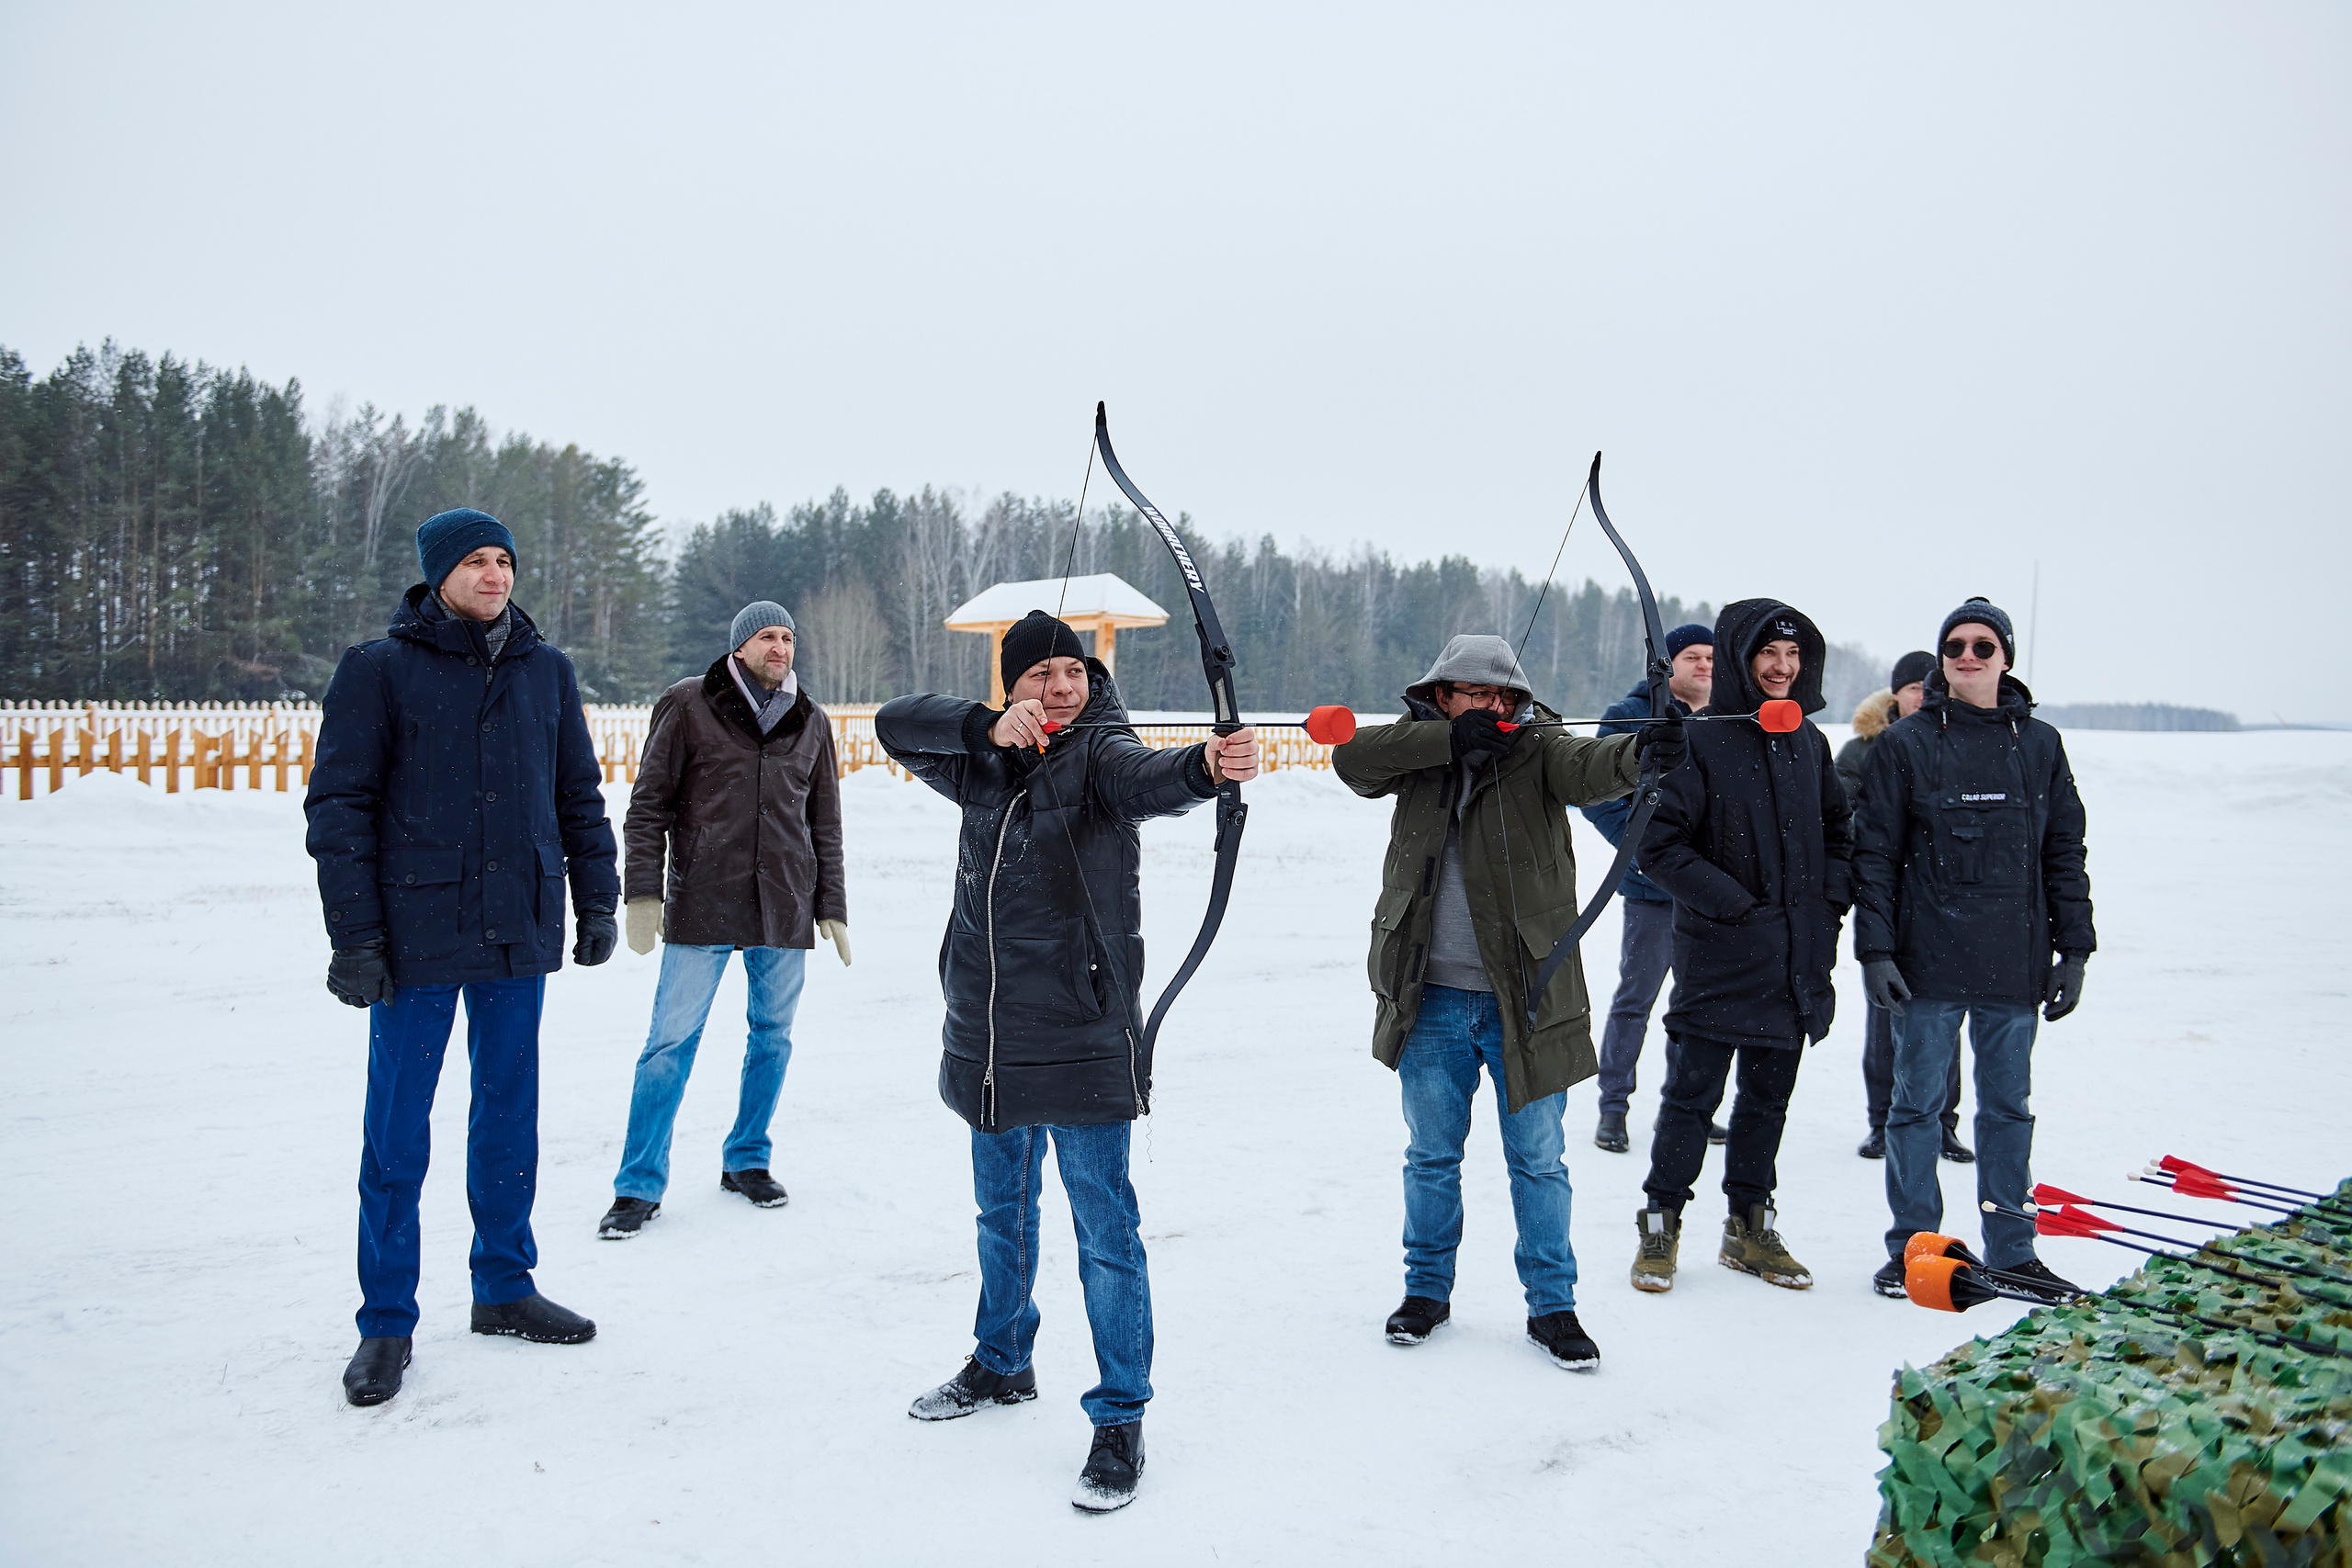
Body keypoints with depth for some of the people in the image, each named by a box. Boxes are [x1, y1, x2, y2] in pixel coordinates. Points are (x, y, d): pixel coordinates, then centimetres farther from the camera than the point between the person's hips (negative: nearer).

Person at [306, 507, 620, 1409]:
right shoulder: (380, 670, -4)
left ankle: (504, 1286, 27)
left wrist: (597, 900, 10)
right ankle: (387, 1322, 14)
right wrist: (353, 937, -11)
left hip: (519, 930, 4)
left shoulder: (546, 672, 8)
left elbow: (579, 793, 15)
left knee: (510, 1116, 13)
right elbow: (339, 806, -6)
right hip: (417, 936, -4)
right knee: (398, 1131, 2)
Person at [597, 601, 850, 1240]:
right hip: (702, 904, -4)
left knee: (773, 1037, 10)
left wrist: (832, 908, 13)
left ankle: (746, 1161, 27)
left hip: (784, 911, 4)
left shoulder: (811, 723, 11)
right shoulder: (688, 706, 0)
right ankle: (640, 1185, 7)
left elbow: (825, 825, 16)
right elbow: (649, 805, 0)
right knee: (671, 1041, -3)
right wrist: (643, 893, -6)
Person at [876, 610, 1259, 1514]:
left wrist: (1206, 767, -53)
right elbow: (896, 726, -2)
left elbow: (1144, 780, -30)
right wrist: (990, 726, -19)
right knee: (1002, 1210, 22)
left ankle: (1120, 1420, 10)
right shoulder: (985, 763, 8)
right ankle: (1002, 1364, 42)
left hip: (1080, 1040, -6)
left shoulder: (1100, 751, -8)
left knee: (1103, 1229, -2)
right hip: (988, 1037, 6)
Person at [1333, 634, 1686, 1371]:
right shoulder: (1415, 748, 3)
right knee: (1431, 1153, 15)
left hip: (1526, 997, -1)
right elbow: (1351, 756, -15)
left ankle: (1552, 1304, 23)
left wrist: (1639, 752, -47)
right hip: (1432, 999, 2)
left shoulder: (1536, 747, -4)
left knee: (1538, 1159, 8)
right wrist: (1451, 739, -24)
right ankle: (1428, 1287, 33)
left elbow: (1587, 766, -25)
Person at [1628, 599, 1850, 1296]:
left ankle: (1750, 1227, 28)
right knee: (1691, 1095, 1)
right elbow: (1657, 844, -14)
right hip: (1719, 956, -6)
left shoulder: (1808, 743, 10)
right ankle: (1660, 1227, 15)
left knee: (1768, 1096, 14)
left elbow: (1839, 830, 21)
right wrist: (1729, 900, -16)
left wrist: (1830, 899, 6)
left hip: (1796, 960, 6)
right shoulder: (1699, 741, -9)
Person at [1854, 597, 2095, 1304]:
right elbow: (1876, 855, -2)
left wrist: (2074, 949, 6)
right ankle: (1912, 1246, 15)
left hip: (2015, 964, 3)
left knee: (2009, 1107, 11)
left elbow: (2065, 852, 11)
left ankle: (2011, 1251, 21)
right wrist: (1875, 950, -9)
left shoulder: (2040, 744, 8)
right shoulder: (1905, 745, -1)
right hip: (1928, 961, -2)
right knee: (1917, 1103, 5)